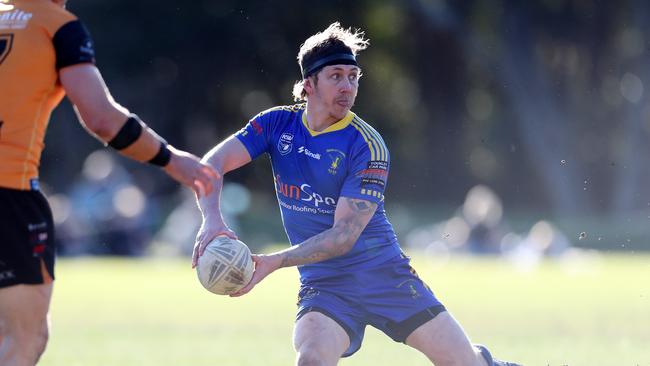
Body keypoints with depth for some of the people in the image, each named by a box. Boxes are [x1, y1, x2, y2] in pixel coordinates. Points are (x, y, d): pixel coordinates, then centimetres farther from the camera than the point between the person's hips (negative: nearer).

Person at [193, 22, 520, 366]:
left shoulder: (367, 146, -13)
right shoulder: (278, 125, 0)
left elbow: (344, 236, -17)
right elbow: (212, 164, -6)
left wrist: (272, 262, -26)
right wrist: (212, 220, -25)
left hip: (384, 273, -2)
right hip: (323, 284, 2)